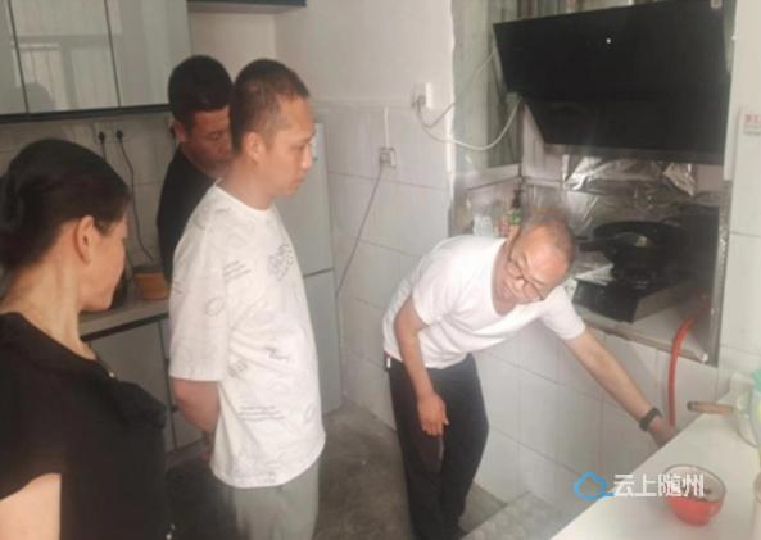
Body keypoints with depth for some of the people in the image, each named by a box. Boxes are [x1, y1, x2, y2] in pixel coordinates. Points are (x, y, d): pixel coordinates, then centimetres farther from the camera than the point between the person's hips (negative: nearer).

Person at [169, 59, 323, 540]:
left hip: (297, 443, 7)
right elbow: (191, 387, -24)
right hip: (265, 465, -7)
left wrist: (298, 429, 13)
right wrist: (243, 445, -5)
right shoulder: (213, 243, -30)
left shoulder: (265, 212, -3)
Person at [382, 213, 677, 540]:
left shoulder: (548, 296, -25)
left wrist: (652, 421, -17)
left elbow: (594, 356, -14)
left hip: (456, 358, 5)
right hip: (412, 355, -5)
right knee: (425, 455, 2)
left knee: (472, 438, 14)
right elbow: (405, 325, -27)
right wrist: (425, 396, -18)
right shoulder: (457, 264, -41)